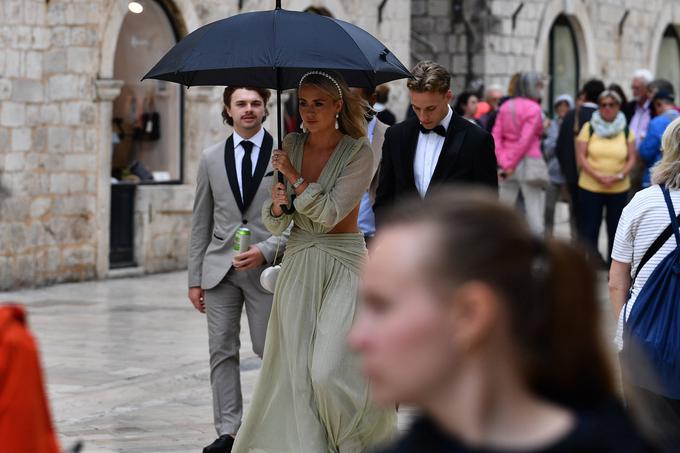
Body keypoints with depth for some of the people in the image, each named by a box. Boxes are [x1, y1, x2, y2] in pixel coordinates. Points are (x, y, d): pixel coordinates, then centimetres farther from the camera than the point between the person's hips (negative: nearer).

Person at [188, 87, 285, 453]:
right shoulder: (211, 158, 9)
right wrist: (195, 278, 7)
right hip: (220, 269, 3)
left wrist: (267, 250, -15)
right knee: (222, 351, 2)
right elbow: (201, 223, 11)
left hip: (266, 268, -3)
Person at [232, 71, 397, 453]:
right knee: (296, 371, 2)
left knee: (327, 372, -13)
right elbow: (275, 224, 9)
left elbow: (329, 213, -17)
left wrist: (295, 176, -11)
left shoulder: (359, 153, -8)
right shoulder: (290, 147, 6)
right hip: (298, 266, 5)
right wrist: (277, 207, -13)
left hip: (343, 267, -5)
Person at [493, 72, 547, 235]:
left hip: (508, 166, 6)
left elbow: (496, 137, 3)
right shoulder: (534, 108, -7)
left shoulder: (505, 106, 10)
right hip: (529, 162, -6)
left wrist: (504, 163, -3)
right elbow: (525, 139, -14)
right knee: (534, 209, -3)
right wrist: (510, 164, -9)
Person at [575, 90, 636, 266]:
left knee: (616, 230, 5)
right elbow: (581, 157, -3)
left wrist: (619, 176, -14)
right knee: (589, 229, -1)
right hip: (590, 187, -1)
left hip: (619, 189, 1)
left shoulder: (626, 131, 6)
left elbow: (631, 159, 4)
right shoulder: (588, 128, 2)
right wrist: (598, 176, -16)